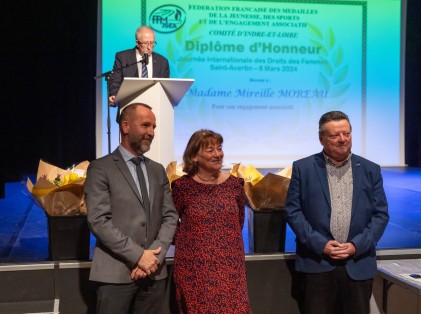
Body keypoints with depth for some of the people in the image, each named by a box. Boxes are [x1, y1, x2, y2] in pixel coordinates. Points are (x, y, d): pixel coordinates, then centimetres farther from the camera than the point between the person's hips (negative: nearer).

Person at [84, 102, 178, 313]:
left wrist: (155, 255, -7)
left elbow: (170, 216, 8)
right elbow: (98, 221, -11)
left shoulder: (158, 170, 14)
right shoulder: (101, 168, -3)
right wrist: (139, 255, -14)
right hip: (116, 273, -4)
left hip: (154, 272, 5)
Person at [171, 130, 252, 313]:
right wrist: (190, 241, 4)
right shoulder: (182, 186, -6)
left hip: (229, 265, 2)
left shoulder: (235, 184, 2)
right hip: (194, 267, -2)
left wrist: (226, 241, 9)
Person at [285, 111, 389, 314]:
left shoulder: (370, 170, 6)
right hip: (317, 263, -1)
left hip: (359, 264, 2)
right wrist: (320, 244, -11)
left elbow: (381, 214, 4)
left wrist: (357, 246, -9)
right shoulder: (303, 168, 1)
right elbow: (292, 211, -2)